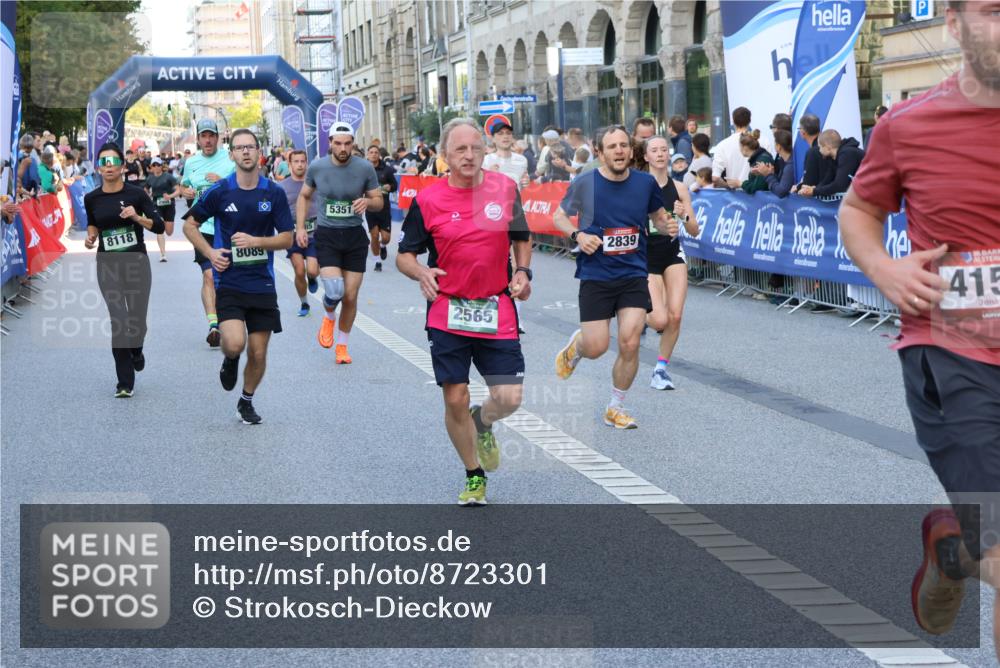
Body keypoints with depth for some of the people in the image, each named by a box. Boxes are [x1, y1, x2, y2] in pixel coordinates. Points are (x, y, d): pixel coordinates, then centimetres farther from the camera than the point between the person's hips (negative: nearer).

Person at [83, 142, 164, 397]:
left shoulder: (136, 194, -6)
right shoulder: (91, 199, 1)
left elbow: (159, 226, -5)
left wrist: (137, 217, -22)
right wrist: (91, 236, 0)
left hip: (137, 262, -1)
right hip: (107, 265, 1)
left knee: (137, 323, 4)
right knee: (119, 322, -11)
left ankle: (136, 349, 42)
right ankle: (125, 383, -1)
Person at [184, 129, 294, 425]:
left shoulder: (274, 193, -1)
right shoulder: (219, 192, -3)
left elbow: (287, 238, 3)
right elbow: (190, 224, 9)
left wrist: (255, 241, -14)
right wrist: (210, 252, -6)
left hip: (262, 284, 2)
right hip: (229, 281, -2)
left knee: (258, 353, 5)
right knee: (235, 343, -22)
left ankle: (247, 401, 31)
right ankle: (229, 360, 16)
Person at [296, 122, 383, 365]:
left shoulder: (365, 168, -5)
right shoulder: (317, 167, -4)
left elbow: (379, 201, 4)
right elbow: (304, 196, 13)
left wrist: (367, 202, -19)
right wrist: (300, 227, 3)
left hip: (355, 236, 1)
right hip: (326, 236, -1)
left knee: (351, 297, 5)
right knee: (334, 291, -18)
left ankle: (342, 345, 26)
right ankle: (329, 318, 19)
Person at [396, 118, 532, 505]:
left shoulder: (506, 188, 1)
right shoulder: (427, 201, -5)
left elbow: (521, 238, 16)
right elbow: (404, 255, 2)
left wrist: (523, 272, -2)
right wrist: (421, 273, -19)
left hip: (496, 310, 1)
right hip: (447, 312, -1)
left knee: (509, 398, -6)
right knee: (455, 399, -1)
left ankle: (482, 423, 32)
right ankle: (474, 477, 21)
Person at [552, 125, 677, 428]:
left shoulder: (645, 183, -1)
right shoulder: (584, 184, -7)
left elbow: (657, 215, 16)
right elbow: (559, 215, 7)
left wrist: (668, 226, -7)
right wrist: (578, 235, -12)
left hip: (635, 275, 2)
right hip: (595, 276, -2)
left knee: (630, 344, -8)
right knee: (596, 348, -3)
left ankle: (616, 408, 13)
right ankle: (576, 344, 37)